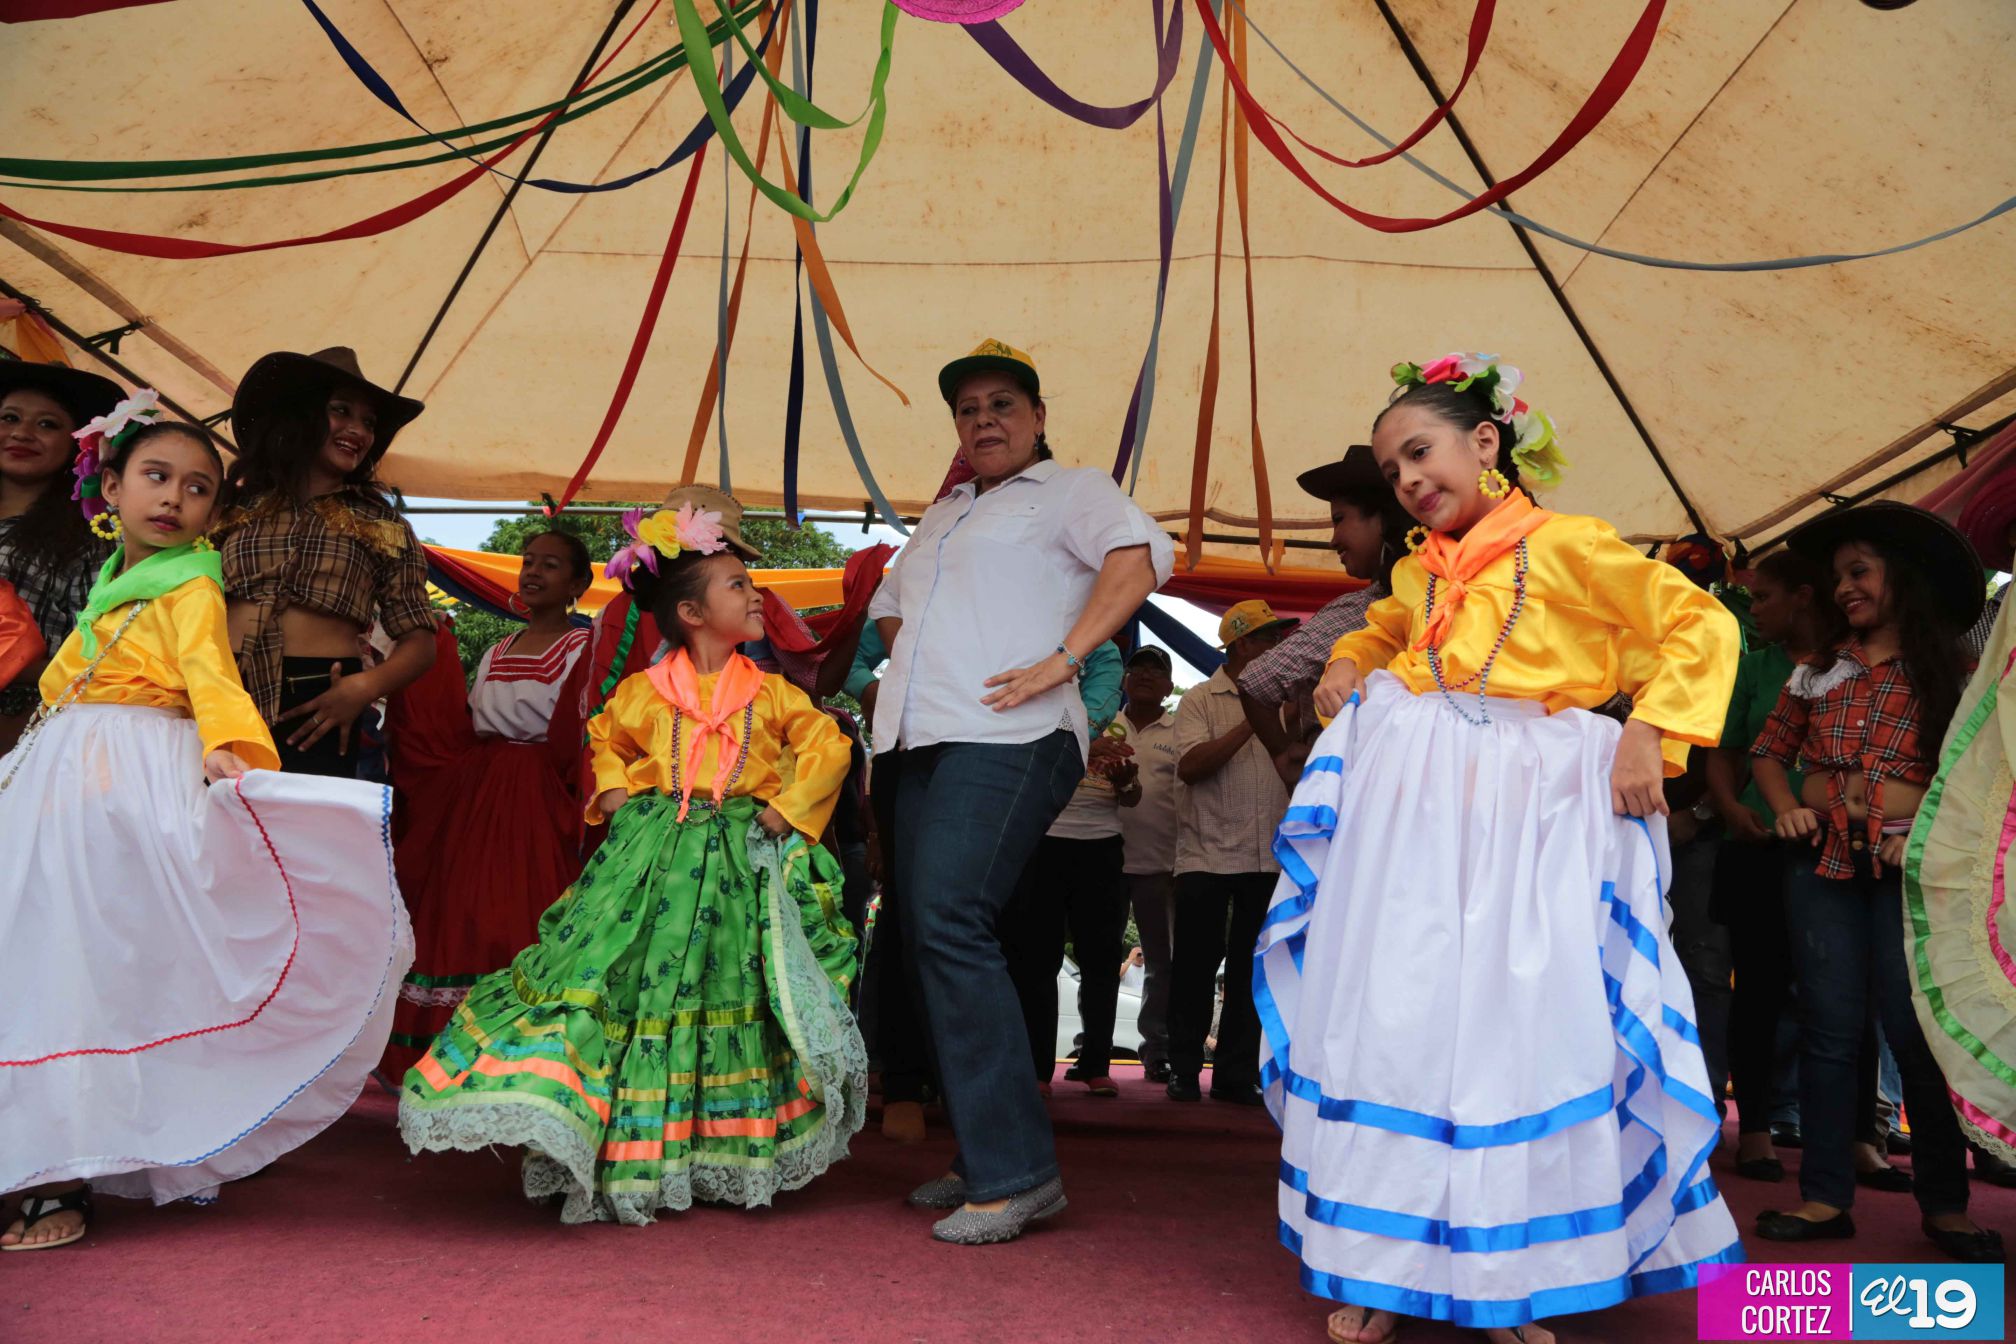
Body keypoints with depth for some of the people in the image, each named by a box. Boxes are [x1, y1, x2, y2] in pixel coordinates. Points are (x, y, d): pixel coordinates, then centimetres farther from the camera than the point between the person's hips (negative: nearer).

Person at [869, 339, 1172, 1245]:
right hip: (925, 742, 8)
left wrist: (1061, 660, -19)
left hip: (1009, 738, -8)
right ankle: (984, 1160, 13)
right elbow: (889, 603, 40)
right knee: (927, 937, 4)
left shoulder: (1071, 489, 7)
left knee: (951, 923, -20)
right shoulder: (942, 516, 28)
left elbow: (1142, 557, -11)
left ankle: (1017, 1171, -16)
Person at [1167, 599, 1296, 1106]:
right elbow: (1190, 766, -15)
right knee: (1196, 965, 2)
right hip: (1207, 856, -4)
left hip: (1268, 858, 4)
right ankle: (1183, 1069, 13)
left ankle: (1236, 1074, 14)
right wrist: (1249, 725, -17)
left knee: (1250, 970, 7)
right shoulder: (1200, 700, 0)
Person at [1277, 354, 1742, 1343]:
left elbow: (1702, 625, -2)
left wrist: (1649, 735, -11)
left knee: (1520, 1025, -1)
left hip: (1523, 815, -4)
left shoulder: (1567, 546, -1)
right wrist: (1347, 664, 14)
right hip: (1404, 806, 4)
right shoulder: (1416, 572, 14)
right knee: (1390, 1024, 3)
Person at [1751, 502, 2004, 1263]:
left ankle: (1945, 1205, 10)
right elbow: (1769, 750, 17)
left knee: (1918, 1034, -3)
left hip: (1904, 866, -3)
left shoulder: (1946, 673, 3)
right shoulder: (1818, 670, 11)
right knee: (1829, 1031, 4)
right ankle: (1826, 1197, 10)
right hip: (1824, 864, 3)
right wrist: (1786, 809, 1)